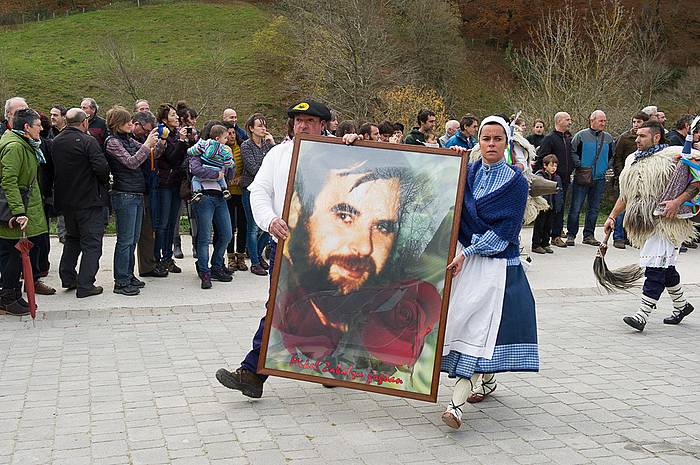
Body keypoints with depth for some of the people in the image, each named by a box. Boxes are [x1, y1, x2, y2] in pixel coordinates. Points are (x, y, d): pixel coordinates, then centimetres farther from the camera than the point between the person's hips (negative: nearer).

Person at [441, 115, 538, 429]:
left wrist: (467, 253, -15)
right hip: (463, 257, 5)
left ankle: (457, 403, -21)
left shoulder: (515, 181, -3)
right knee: (461, 319, 5)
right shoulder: (466, 173, 10)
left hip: (496, 264, -5)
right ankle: (486, 380, 28)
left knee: (479, 325, -14)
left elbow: (506, 230, -9)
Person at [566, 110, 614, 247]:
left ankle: (589, 235, 18)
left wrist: (606, 167, 7)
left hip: (599, 179, 4)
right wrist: (579, 166, -11)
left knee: (594, 208, 9)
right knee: (576, 208, -3)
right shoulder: (581, 135, -5)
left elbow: (613, 155, 20)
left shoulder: (608, 138, 8)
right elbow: (572, 152, -6)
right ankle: (571, 235, 5)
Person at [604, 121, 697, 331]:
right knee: (665, 267, 16)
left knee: (655, 267, -12)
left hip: (664, 221, -7)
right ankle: (681, 305, 33)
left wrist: (677, 202, -20)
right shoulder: (632, 160, 15)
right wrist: (612, 216, 15)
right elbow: (625, 194, 21)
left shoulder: (672, 157, -7)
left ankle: (643, 314, -14)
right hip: (643, 223, 7)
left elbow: (696, 182, -8)